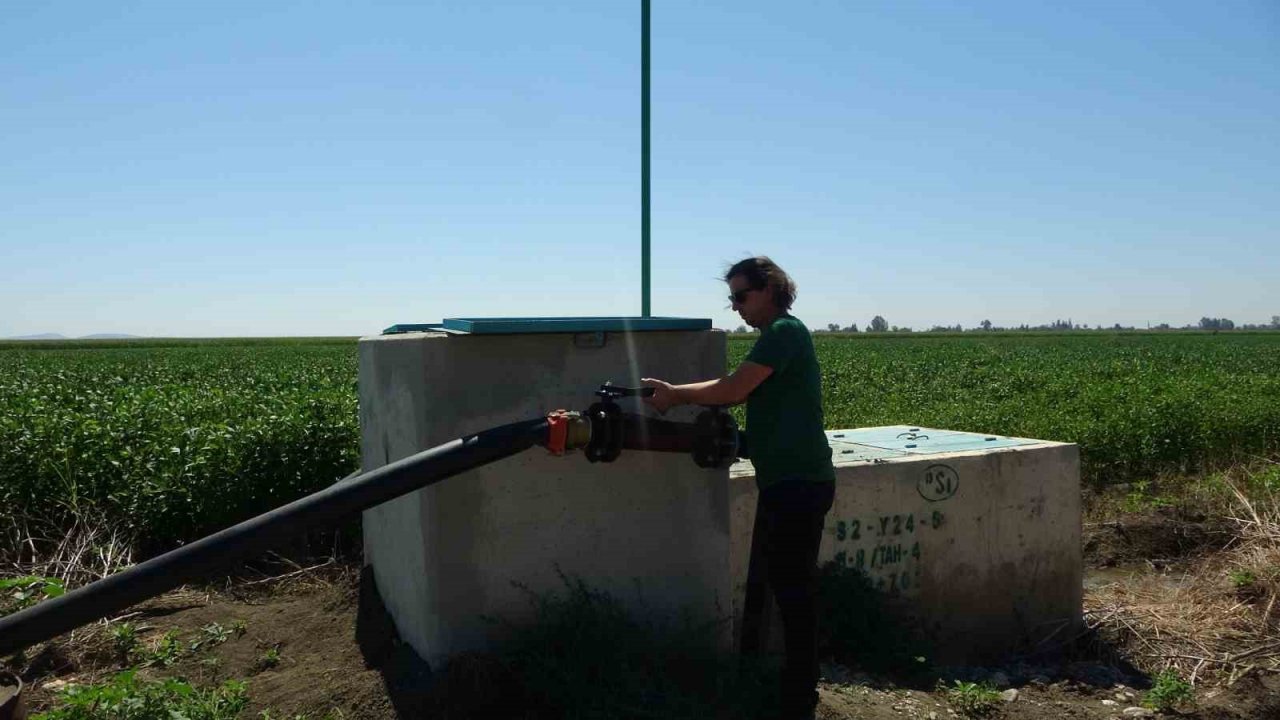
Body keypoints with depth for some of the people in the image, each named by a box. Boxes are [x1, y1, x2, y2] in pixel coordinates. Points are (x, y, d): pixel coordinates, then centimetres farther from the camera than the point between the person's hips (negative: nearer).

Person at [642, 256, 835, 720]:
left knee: (793, 589, -2)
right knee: (767, 582, 18)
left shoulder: (784, 330, -13)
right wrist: (676, 393, 1)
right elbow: (739, 391, 12)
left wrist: (676, 394, -6)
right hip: (787, 481, 10)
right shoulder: (779, 336, 18)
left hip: (799, 482, -10)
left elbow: (733, 390, -19)